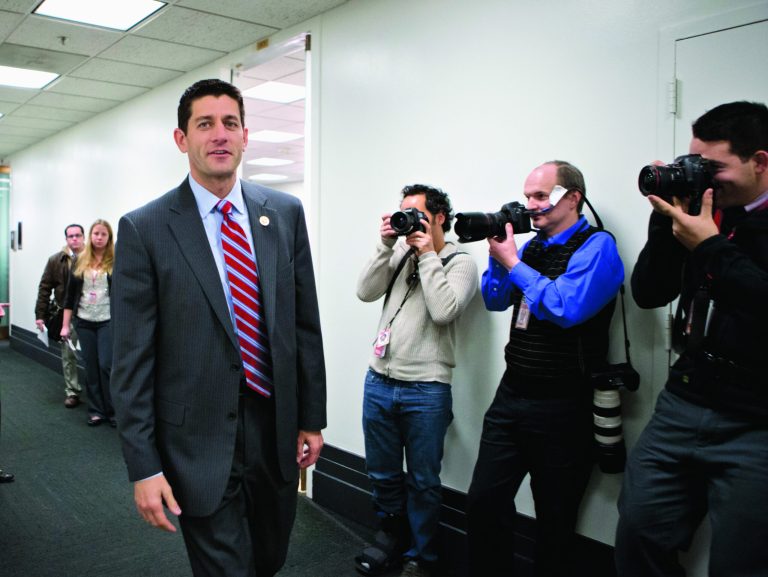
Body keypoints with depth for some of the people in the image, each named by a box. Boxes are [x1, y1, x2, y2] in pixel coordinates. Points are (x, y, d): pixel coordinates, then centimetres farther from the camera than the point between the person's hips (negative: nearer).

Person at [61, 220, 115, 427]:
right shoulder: (80, 262, 6)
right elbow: (70, 295, 8)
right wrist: (65, 325, 6)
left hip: (108, 321, -3)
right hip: (84, 322, 3)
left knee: (106, 365, -7)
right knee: (91, 367, 8)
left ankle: (113, 410, 7)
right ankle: (95, 410, 18)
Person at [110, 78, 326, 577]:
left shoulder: (286, 213, 1)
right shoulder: (145, 229, -9)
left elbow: (306, 323, 4)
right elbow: (132, 358, -8)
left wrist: (312, 417, 5)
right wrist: (144, 466, -9)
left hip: (276, 428, 4)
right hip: (200, 442, -3)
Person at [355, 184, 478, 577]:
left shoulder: (460, 263, -3)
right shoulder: (400, 254, 10)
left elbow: (443, 311, -19)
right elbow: (365, 292, -1)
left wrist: (428, 255, -13)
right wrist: (386, 245, -6)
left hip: (426, 390, -5)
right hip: (379, 381, 5)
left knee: (422, 482, 9)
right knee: (382, 474, 18)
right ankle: (392, 534, 41)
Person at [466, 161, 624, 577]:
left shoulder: (596, 246, -10)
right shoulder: (531, 246, 12)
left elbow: (566, 307, -24)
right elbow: (495, 301, 14)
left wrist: (512, 262, -14)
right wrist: (498, 254, -2)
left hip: (561, 406, -6)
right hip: (512, 394, 6)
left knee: (555, 518, 11)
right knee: (483, 500, 7)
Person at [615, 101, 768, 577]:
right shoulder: (701, 211, 8)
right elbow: (648, 294, 6)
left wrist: (711, 246, -17)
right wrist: (666, 221, -4)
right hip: (683, 405, 5)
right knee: (637, 535, 6)